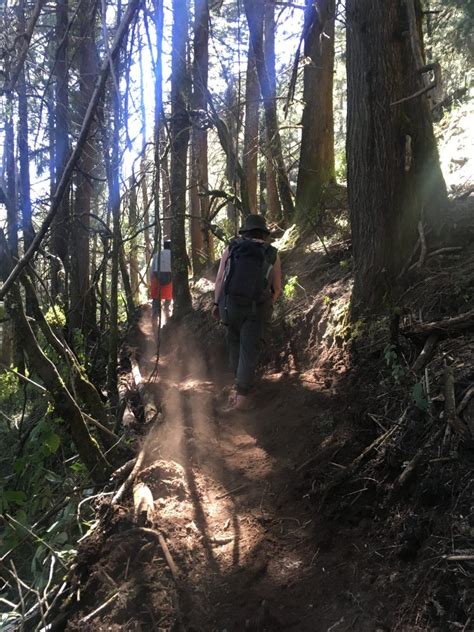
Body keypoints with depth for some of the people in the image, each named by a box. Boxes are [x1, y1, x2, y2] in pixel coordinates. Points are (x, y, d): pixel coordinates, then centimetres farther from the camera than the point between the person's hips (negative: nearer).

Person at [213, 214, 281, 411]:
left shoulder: (231, 249, 5)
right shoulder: (272, 255, 5)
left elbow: (219, 278, -2)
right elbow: (277, 288, 7)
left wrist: (216, 303, 6)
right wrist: (269, 306, 23)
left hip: (230, 305, 1)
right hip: (257, 309, -1)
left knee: (235, 342, 22)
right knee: (249, 351, 3)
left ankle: (240, 382, 27)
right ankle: (242, 397, 1)